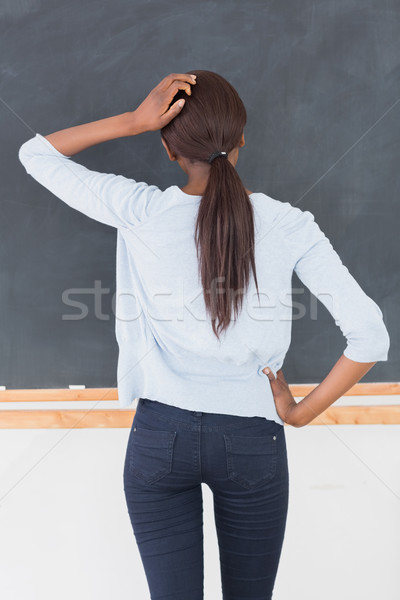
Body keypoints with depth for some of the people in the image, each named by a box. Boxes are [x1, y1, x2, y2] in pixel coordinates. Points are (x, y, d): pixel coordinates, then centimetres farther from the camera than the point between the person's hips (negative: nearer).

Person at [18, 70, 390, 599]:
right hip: (252, 441, 0)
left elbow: (36, 153, 3)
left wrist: (134, 120, -7)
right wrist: (301, 412, -2)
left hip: (160, 436, 0)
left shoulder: (141, 212, -11)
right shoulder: (288, 225, -10)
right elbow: (370, 338, -13)